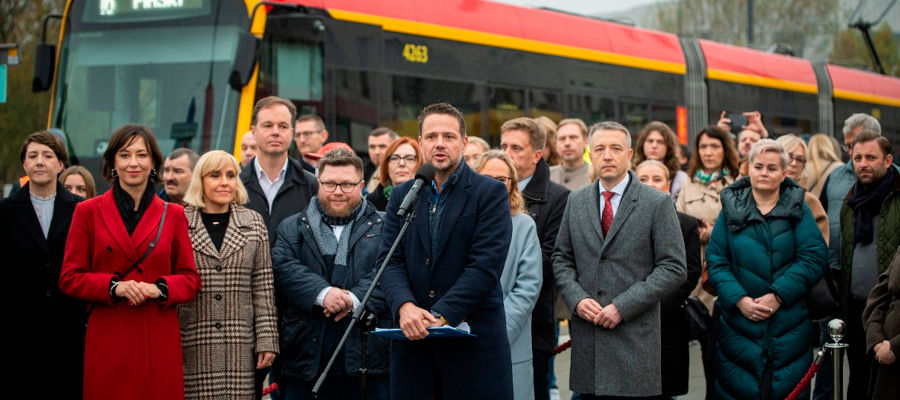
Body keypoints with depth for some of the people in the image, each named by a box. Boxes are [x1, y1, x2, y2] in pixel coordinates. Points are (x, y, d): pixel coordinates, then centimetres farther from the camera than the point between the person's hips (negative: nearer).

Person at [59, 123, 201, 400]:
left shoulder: (173, 215, 10)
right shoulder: (88, 212, 6)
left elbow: (191, 279, 10)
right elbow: (69, 278, 4)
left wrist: (159, 289, -10)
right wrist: (114, 287, -12)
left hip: (159, 341, 1)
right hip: (108, 342, -1)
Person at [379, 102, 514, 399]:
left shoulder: (490, 193, -1)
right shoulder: (401, 196, 12)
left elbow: (485, 266, -11)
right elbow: (389, 261, 4)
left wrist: (440, 316, -18)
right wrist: (405, 306, -16)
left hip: (475, 341, -3)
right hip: (412, 340, 3)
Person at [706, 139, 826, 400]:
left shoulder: (798, 209, 5)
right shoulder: (732, 209, 6)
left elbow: (813, 258, -5)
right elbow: (716, 261, 1)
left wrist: (778, 296, -15)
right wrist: (739, 299, -14)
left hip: (789, 327, 0)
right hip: (738, 324, 0)